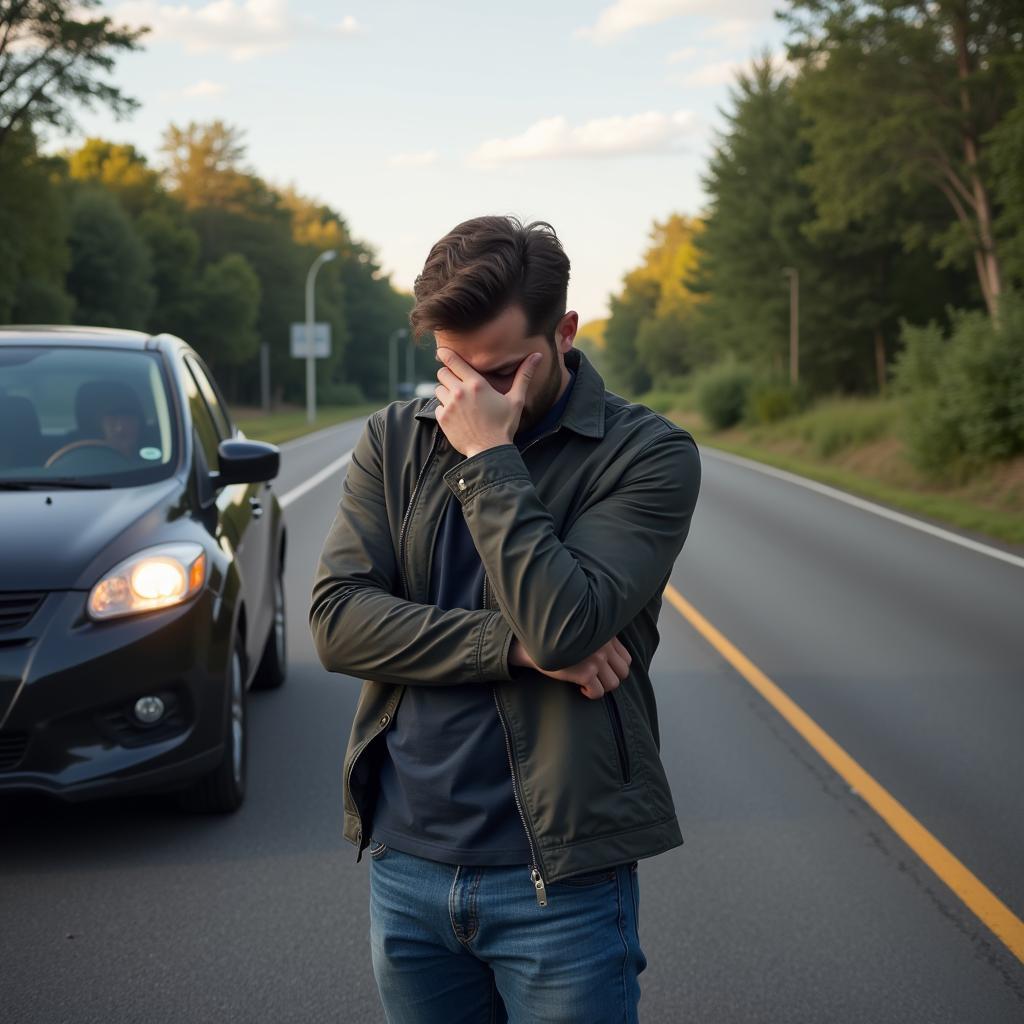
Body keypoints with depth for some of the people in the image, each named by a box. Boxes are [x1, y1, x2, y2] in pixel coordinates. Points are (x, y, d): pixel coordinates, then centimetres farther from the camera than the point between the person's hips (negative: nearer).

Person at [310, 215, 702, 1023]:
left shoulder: (646, 453, -8)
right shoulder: (393, 441, 5)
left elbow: (564, 623, -21)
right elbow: (337, 619, -7)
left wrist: (489, 457, -17)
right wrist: (514, 646, -15)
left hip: (560, 879, -4)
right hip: (405, 866, 4)